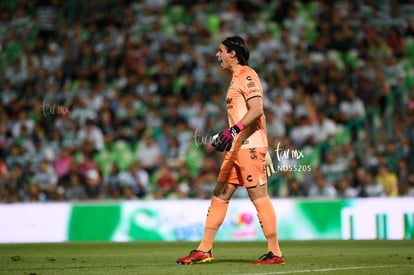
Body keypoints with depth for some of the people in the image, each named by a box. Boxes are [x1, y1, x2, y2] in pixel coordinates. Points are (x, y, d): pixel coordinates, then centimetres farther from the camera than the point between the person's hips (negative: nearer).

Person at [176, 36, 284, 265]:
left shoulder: (247, 76, -9)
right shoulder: (236, 78, 20)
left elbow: (257, 109, -21)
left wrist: (233, 131, -29)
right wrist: (227, 136, 21)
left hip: (250, 146, -10)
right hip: (236, 148, 10)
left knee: (259, 197, -8)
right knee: (219, 196, 10)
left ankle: (275, 253, -5)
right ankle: (204, 250, 13)